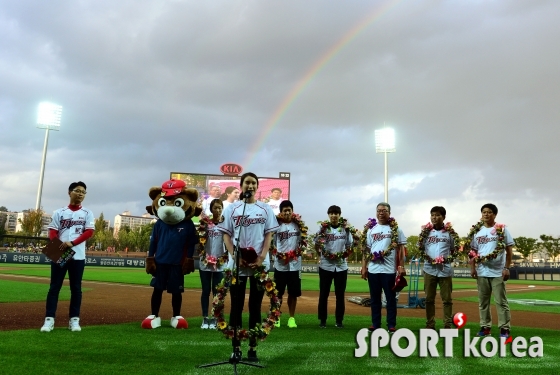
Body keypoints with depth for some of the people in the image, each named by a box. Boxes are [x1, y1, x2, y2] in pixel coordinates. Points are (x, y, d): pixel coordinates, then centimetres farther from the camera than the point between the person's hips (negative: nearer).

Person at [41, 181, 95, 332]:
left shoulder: (87, 213, 8)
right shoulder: (58, 212, 10)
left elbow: (89, 232, -4)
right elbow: (52, 233, 4)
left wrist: (72, 243, -17)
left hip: (78, 256, 0)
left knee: (76, 288, 3)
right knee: (54, 287, 1)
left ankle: (74, 320, 9)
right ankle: (49, 319, 4)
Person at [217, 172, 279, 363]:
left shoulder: (265, 209, 7)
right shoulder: (232, 208, 7)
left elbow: (269, 235, 4)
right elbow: (226, 235, 4)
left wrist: (261, 257, -10)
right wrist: (235, 256, -11)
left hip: (260, 264, 0)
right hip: (237, 264, 0)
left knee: (255, 307, 6)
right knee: (236, 306, 5)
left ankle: (253, 348, 13)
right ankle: (236, 347, 14)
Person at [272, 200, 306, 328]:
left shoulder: (298, 224, 3)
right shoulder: (276, 225, -2)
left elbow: (303, 241, 9)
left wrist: (299, 251, -5)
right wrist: (277, 253, -12)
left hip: (295, 265, 1)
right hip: (280, 265, -1)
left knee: (293, 293, 8)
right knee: (278, 293, 6)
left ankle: (292, 318, 19)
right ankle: (276, 317, 18)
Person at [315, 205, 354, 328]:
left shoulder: (345, 228, 5)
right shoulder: (324, 228, 0)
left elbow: (350, 245, 5)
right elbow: (317, 245, -6)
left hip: (341, 266, 1)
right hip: (326, 265, -1)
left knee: (340, 295, 7)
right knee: (323, 294, 3)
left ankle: (339, 320, 17)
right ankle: (322, 320, 14)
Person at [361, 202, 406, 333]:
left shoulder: (395, 229, 1)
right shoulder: (370, 229, 9)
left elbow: (400, 248, 0)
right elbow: (366, 249, 10)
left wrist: (401, 266, -7)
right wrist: (364, 267, 6)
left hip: (389, 269, -3)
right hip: (373, 269, 3)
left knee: (391, 298, 4)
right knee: (375, 298, 10)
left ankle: (391, 325, 11)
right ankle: (375, 324, 18)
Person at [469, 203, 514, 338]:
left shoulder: (502, 229, -1)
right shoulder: (476, 231, 8)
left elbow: (509, 250, -1)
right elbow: (472, 251, 10)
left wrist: (507, 268, -7)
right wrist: (472, 267, 2)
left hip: (498, 271, -4)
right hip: (481, 271, 4)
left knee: (501, 301, 0)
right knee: (483, 301, 9)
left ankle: (504, 328, 6)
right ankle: (485, 327, 17)